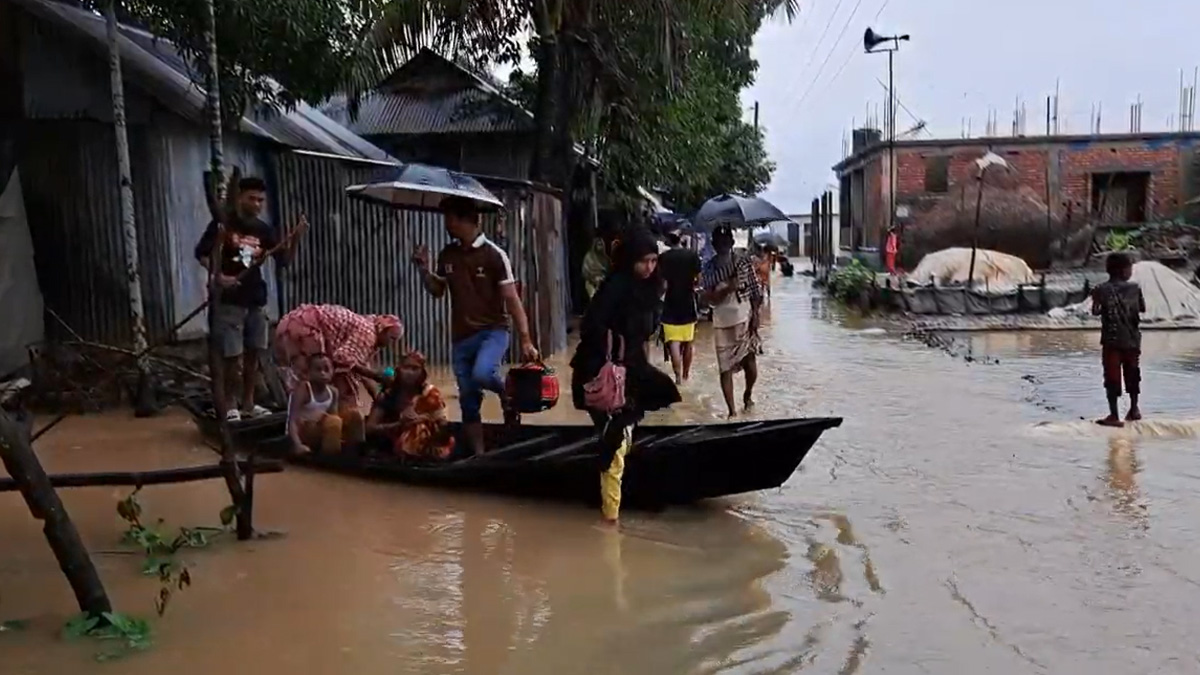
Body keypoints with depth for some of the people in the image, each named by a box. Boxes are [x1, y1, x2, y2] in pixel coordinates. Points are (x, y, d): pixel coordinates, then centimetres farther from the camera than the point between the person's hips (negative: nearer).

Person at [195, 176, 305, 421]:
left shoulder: (264, 230, 7)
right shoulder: (223, 224, -6)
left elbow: (283, 260, 3)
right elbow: (201, 253, -8)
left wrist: (295, 238, -13)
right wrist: (218, 276, -22)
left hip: (256, 300, 5)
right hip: (229, 300, -5)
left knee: (253, 353, 11)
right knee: (231, 355, -5)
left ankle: (248, 403, 21)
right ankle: (224, 405, 6)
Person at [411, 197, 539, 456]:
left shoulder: (494, 255, -11)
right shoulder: (447, 255, 5)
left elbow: (512, 299, -10)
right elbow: (437, 291, 17)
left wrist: (526, 340, -15)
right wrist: (423, 269, -2)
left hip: (493, 331, -5)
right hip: (461, 337, 5)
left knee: (481, 374, -33)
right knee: (468, 400, 6)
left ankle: (506, 393, 0)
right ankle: (478, 454, 19)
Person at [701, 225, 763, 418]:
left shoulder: (744, 262, -2)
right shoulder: (709, 268, -2)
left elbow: (755, 291, 1)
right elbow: (711, 298, -7)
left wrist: (755, 315, -7)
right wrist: (727, 289, -24)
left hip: (745, 320, 0)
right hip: (722, 323, 0)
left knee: (750, 361, 2)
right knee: (725, 367, 0)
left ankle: (748, 395, 32)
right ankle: (732, 410, 7)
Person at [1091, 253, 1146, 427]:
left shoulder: (1102, 290, -8)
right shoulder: (1135, 288, 0)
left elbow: (1095, 311, -10)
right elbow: (1143, 309, 10)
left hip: (1112, 339, -3)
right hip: (1132, 339, 3)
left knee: (1112, 377, -1)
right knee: (1132, 374, 18)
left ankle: (1114, 416, -3)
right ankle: (1134, 409, 31)